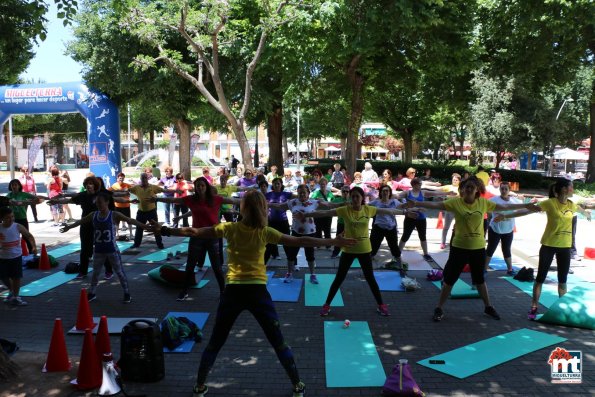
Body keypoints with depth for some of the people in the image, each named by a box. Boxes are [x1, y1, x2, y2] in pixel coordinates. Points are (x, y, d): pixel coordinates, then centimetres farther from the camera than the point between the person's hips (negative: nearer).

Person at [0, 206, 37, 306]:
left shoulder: (18, 227, -10)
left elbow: (29, 236, 1)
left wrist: (34, 247, -10)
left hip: (16, 256, -1)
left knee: (16, 277, 4)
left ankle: (15, 297, 18)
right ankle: (11, 291, 38)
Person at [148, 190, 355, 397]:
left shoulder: (230, 228, -1)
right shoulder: (265, 232, -3)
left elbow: (194, 232, 2)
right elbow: (299, 242, -5)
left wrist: (164, 230, 13)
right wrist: (333, 242, -1)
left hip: (233, 291, 1)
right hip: (257, 291, -1)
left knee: (215, 342, 17)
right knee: (278, 342, 12)